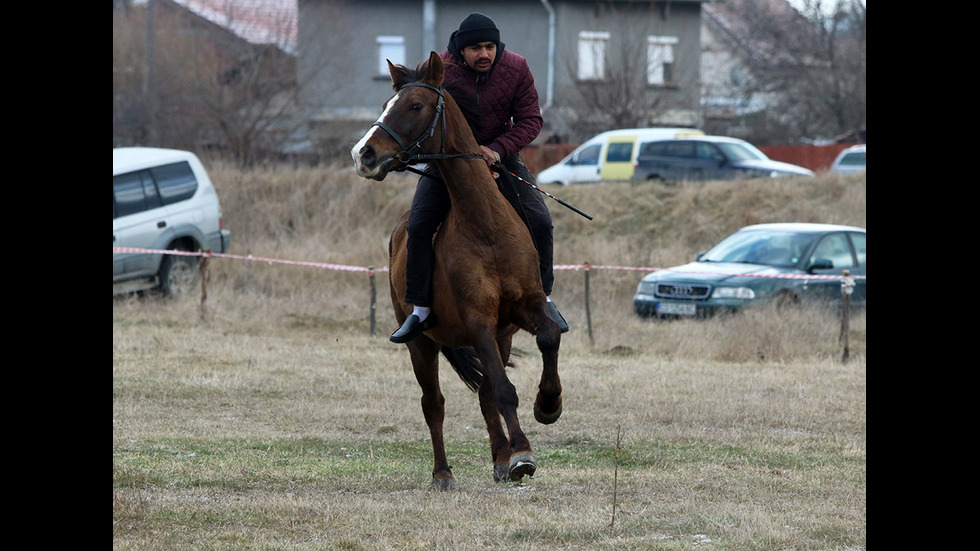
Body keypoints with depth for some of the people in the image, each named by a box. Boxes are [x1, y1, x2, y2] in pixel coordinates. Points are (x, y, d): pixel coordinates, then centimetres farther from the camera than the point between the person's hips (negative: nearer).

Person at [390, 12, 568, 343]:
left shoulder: (516, 69, -11)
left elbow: (530, 120, -6)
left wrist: (498, 149, -23)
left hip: (500, 156, 1)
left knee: (540, 222, -10)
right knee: (418, 226, -17)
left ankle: (542, 298, 10)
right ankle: (420, 310, -6)